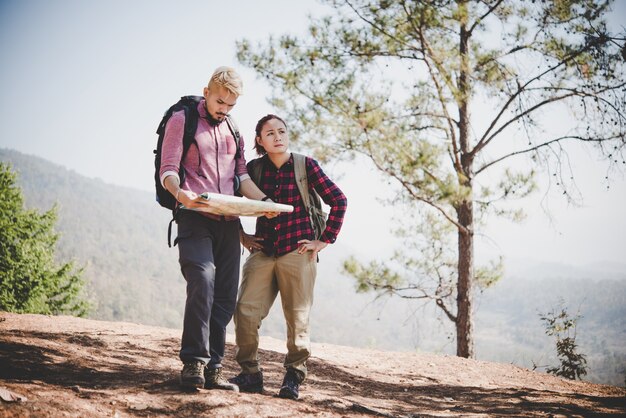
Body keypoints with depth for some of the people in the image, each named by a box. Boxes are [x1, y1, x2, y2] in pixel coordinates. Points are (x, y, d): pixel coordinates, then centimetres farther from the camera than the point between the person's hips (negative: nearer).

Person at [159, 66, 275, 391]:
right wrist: (181, 194, -25)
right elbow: (168, 170, -4)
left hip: (228, 221, 6)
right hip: (195, 218, -6)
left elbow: (241, 175, 19)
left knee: (225, 295, 1)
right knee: (203, 282, -23)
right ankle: (193, 362, -19)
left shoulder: (233, 131, 23)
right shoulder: (182, 120, 4)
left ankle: (212, 368, 5)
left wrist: (264, 202, 1)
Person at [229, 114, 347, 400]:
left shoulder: (305, 166, -1)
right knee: (245, 311, -7)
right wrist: (242, 236, 11)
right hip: (262, 252, 2)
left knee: (297, 317, 1)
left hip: (297, 252, -2)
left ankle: (294, 377, 16)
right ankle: (250, 373, 7)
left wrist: (324, 240, -2)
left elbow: (338, 201, 1)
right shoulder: (254, 169, 6)